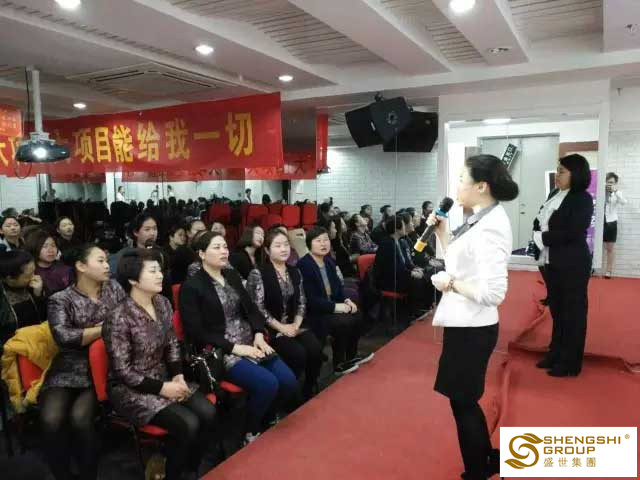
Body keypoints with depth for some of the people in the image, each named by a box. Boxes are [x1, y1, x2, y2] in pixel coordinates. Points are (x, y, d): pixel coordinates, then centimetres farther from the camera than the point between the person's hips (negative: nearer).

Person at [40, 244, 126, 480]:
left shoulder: (113, 288, 10)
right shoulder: (60, 300, -1)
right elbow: (64, 337, -16)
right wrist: (105, 328, -12)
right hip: (69, 371, 0)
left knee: (80, 417, -24)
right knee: (51, 419, -25)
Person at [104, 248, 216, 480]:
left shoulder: (163, 303, 0)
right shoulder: (119, 318, -21)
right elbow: (123, 372, -18)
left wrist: (178, 376, -5)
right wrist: (162, 388, -18)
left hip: (164, 378, 7)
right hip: (130, 389, -6)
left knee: (208, 413, -13)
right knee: (188, 424, -22)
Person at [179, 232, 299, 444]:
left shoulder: (233, 276, 13)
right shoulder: (191, 287, -8)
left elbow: (251, 309, 14)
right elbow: (197, 333, -13)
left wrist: (259, 334, -5)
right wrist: (235, 347, -17)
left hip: (250, 342, 7)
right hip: (220, 351, -6)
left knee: (289, 381, -10)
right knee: (267, 384, -25)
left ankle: (265, 424, 15)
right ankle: (252, 434, 1)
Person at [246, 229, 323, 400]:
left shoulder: (295, 272, 11)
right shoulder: (258, 274, -9)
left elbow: (302, 302, 10)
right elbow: (258, 308, -14)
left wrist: (296, 324, -7)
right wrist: (281, 327, -15)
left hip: (294, 325, 5)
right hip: (271, 329, -5)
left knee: (315, 348, -20)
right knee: (298, 353, -26)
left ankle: (310, 391, 1)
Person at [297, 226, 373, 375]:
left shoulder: (330, 261, 7)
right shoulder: (303, 265, -20)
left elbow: (337, 286, 13)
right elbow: (309, 300, -24)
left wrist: (346, 300, -7)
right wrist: (335, 306, -23)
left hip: (330, 307, 8)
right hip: (312, 313, -8)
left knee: (355, 316, -7)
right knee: (344, 322, -22)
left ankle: (351, 356, 14)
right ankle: (339, 364, -3)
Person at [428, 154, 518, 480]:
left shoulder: (490, 227, -24)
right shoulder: (481, 219, 5)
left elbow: (493, 293, -29)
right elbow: (460, 261, 11)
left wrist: (450, 283, -18)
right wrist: (441, 231, 3)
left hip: (472, 329, -10)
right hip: (465, 324, 10)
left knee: (462, 401, 10)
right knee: (465, 398, 24)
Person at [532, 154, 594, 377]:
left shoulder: (583, 199, -11)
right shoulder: (555, 195, 9)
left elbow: (573, 233, -21)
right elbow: (543, 223, 12)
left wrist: (542, 238, -15)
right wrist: (538, 235, -5)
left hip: (573, 265, -7)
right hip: (553, 263, 7)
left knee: (573, 312, 5)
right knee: (556, 310, 16)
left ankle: (570, 363, 16)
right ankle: (556, 354, 30)